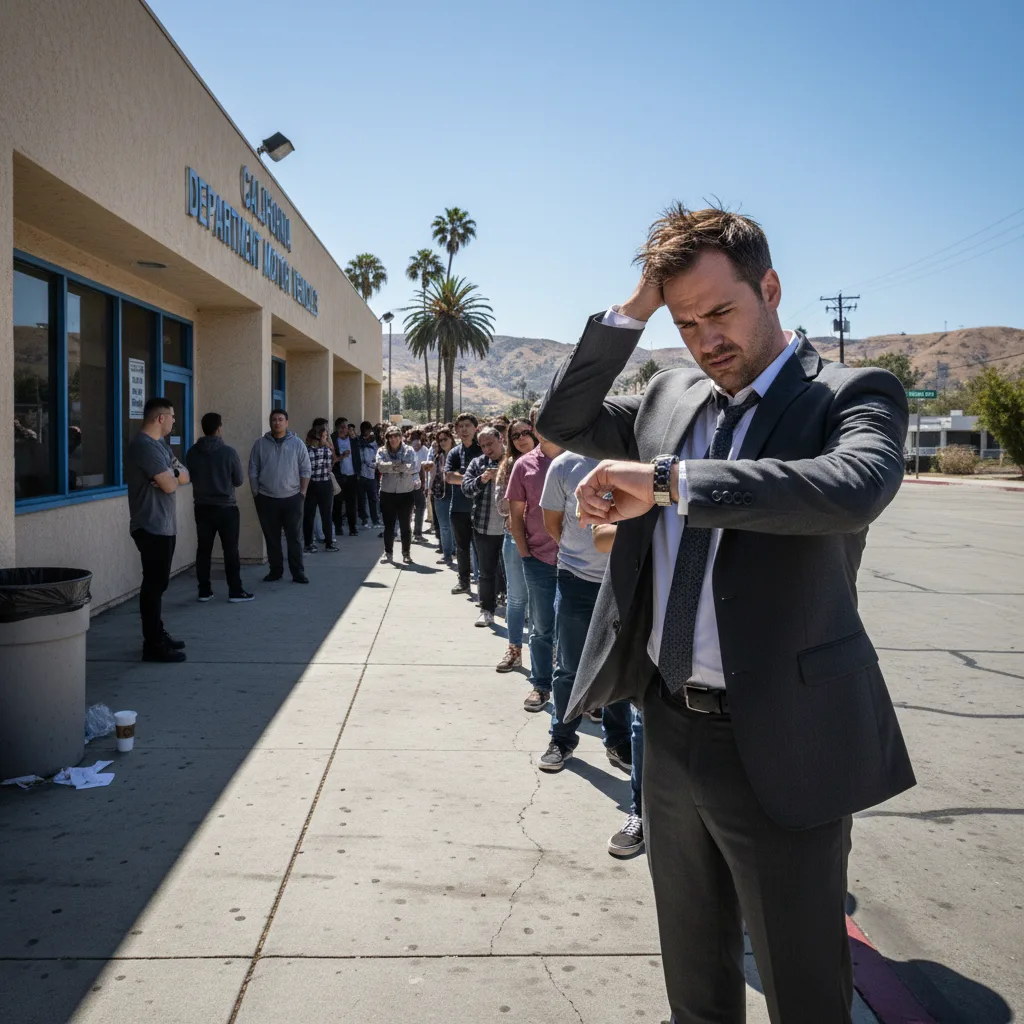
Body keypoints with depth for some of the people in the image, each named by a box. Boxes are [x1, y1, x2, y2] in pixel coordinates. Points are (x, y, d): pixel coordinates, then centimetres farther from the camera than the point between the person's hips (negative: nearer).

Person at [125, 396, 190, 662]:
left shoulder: (160, 444, 16)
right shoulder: (144, 446, -16)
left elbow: (185, 476, 12)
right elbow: (169, 486, -21)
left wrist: (171, 476, -9)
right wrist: (174, 477, 1)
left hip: (164, 525, 10)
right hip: (151, 527, -10)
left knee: (158, 581, 15)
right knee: (154, 583, -7)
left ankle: (158, 635, 25)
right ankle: (153, 645, -3)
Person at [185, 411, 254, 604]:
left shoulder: (192, 453, -2)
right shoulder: (228, 452, -13)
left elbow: (190, 477, 11)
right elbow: (239, 480, -4)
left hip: (202, 507, 4)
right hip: (226, 507, -4)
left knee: (203, 550, 9)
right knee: (230, 550, 1)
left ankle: (204, 591, 12)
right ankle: (235, 591, 2)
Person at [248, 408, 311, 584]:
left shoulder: (297, 444, 1)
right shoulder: (260, 444, 3)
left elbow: (305, 470, 2)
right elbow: (253, 471, 5)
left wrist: (302, 493, -3)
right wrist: (256, 494, 0)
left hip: (292, 498, -1)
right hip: (267, 499, 1)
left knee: (294, 537, 1)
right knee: (271, 538, 8)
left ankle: (298, 572, 8)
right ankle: (275, 571, 18)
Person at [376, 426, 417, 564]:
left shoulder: (409, 451, 0)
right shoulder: (382, 451, 2)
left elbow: (415, 468, -15)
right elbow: (381, 466, -16)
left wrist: (392, 466, -16)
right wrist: (402, 466, -18)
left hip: (405, 493, -1)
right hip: (387, 493, 1)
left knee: (405, 525, 6)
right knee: (388, 524, 8)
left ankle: (406, 553, 15)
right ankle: (388, 552, 19)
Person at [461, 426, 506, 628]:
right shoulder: (477, 463, 9)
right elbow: (466, 488, 1)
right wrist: (482, 480, -17)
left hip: (510, 528, -3)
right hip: (484, 527, 3)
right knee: (486, 573, 10)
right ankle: (486, 610, 19)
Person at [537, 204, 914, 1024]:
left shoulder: (853, 395, -11)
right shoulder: (671, 397, 8)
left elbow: (852, 488, -31)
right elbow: (563, 421, 9)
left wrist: (666, 482, -31)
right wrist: (634, 310, -2)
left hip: (781, 745, -5)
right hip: (671, 729, 6)